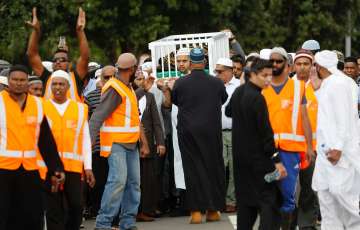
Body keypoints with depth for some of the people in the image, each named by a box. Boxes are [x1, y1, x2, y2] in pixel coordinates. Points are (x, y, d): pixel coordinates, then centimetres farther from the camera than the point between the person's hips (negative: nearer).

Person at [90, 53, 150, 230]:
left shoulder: (128, 88, 17)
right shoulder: (114, 89, -13)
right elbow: (98, 117, -19)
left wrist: (144, 142, 20)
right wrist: (89, 142, -27)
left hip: (131, 144, 9)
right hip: (116, 143, -9)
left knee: (133, 182, 6)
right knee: (118, 180, -18)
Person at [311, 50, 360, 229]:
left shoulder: (338, 83, -13)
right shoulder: (327, 84, 16)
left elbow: (343, 117, -19)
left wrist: (338, 147, -22)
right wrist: (317, 89, 14)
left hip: (339, 149, -10)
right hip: (327, 148, 10)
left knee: (341, 191, -12)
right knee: (324, 191, 7)